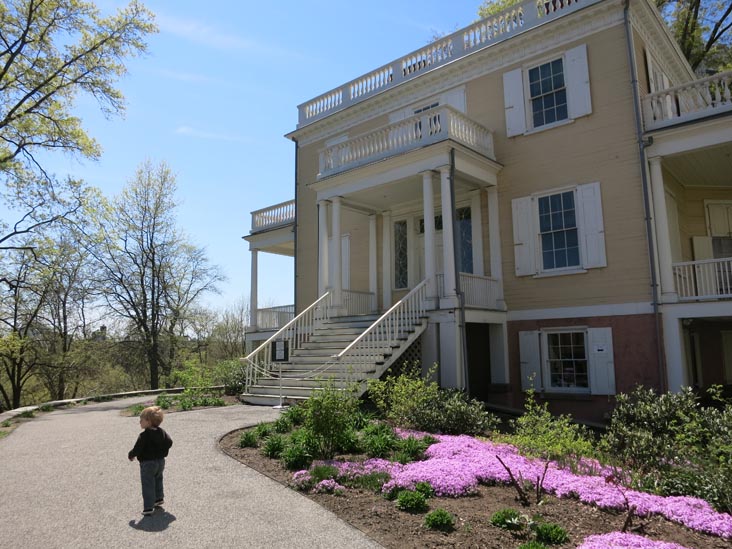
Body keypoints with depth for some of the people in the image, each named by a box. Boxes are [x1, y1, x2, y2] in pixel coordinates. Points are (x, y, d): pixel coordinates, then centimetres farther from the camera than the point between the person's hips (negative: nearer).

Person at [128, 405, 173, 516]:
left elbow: (137, 449, -19)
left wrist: (131, 455, 1)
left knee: (148, 485, 1)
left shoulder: (144, 435, -22)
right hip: (160, 461, 7)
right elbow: (169, 442, 3)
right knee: (158, 481, 25)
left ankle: (148, 507, 2)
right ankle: (159, 498, 38)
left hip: (147, 463, -7)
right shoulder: (162, 432, -1)